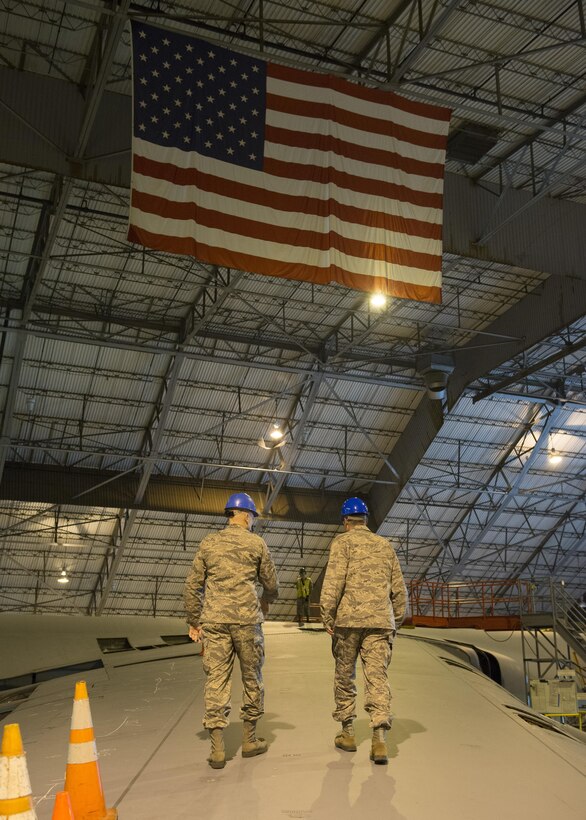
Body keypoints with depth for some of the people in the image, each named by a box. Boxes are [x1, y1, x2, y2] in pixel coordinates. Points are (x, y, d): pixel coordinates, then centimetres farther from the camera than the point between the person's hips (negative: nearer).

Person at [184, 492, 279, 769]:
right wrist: (265, 601, 29)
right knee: (251, 678, 12)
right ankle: (249, 740, 22)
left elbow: (192, 585, 7)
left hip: (214, 621, 2)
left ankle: (217, 748, 1)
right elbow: (271, 584, 8)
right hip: (246, 619, -2)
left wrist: (194, 621, 15)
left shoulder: (209, 543, 7)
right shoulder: (256, 543, 1)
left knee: (216, 679, 3)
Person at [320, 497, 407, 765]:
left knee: (344, 676, 12)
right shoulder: (385, 545, 16)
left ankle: (347, 733, 21)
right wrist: (395, 622, 22)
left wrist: (327, 616, -7)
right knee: (377, 677, -1)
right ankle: (379, 738, -12)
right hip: (380, 622, 3)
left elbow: (334, 580, -11)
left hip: (348, 619, -3)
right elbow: (399, 589, 16)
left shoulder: (343, 542, 2)